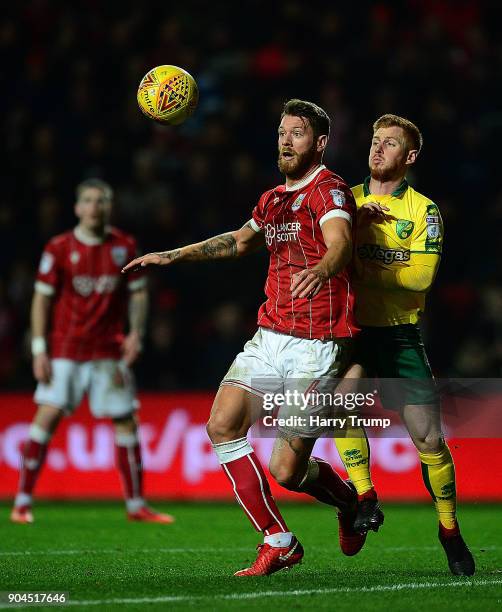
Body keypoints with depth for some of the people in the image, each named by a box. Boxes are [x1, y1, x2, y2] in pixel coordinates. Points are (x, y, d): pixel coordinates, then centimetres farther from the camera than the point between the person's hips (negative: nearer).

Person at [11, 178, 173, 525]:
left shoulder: (125, 246, 4)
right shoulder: (59, 248, -2)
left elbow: (138, 292, 11)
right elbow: (42, 298, -1)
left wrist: (136, 334, -3)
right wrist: (39, 348, -7)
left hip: (110, 351, 2)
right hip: (65, 350, -2)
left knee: (126, 421, 2)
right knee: (48, 416, -11)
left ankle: (136, 504, 12)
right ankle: (23, 501, -4)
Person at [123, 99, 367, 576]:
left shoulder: (329, 190, -8)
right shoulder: (273, 200, 17)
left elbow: (340, 243, -30)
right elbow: (239, 241, 38)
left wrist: (320, 271, -52)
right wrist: (173, 256, 35)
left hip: (317, 345, -8)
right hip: (269, 337, 8)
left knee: (286, 470, -8)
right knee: (222, 425, -10)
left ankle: (350, 501, 27)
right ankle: (278, 542, 3)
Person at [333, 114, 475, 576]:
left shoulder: (423, 210, 2)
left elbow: (422, 275, -11)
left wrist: (363, 268, -14)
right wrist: (356, 223, -16)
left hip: (400, 334, -1)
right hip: (350, 329, 1)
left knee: (429, 438, -4)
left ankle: (449, 529, 14)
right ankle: (365, 496, -19)